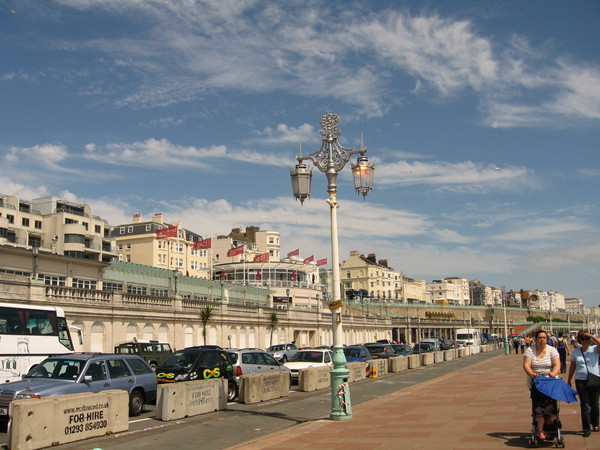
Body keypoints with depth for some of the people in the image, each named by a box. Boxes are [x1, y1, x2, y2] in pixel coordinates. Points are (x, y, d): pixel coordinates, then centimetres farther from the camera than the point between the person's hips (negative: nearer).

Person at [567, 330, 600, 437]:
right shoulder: (575, 352, 5)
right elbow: (572, 367, 10)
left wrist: (591, 336, -23)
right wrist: (569, 380, 12)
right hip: (581, 381, 1)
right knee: (585, 405, -1)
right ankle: (586, 428, 3)